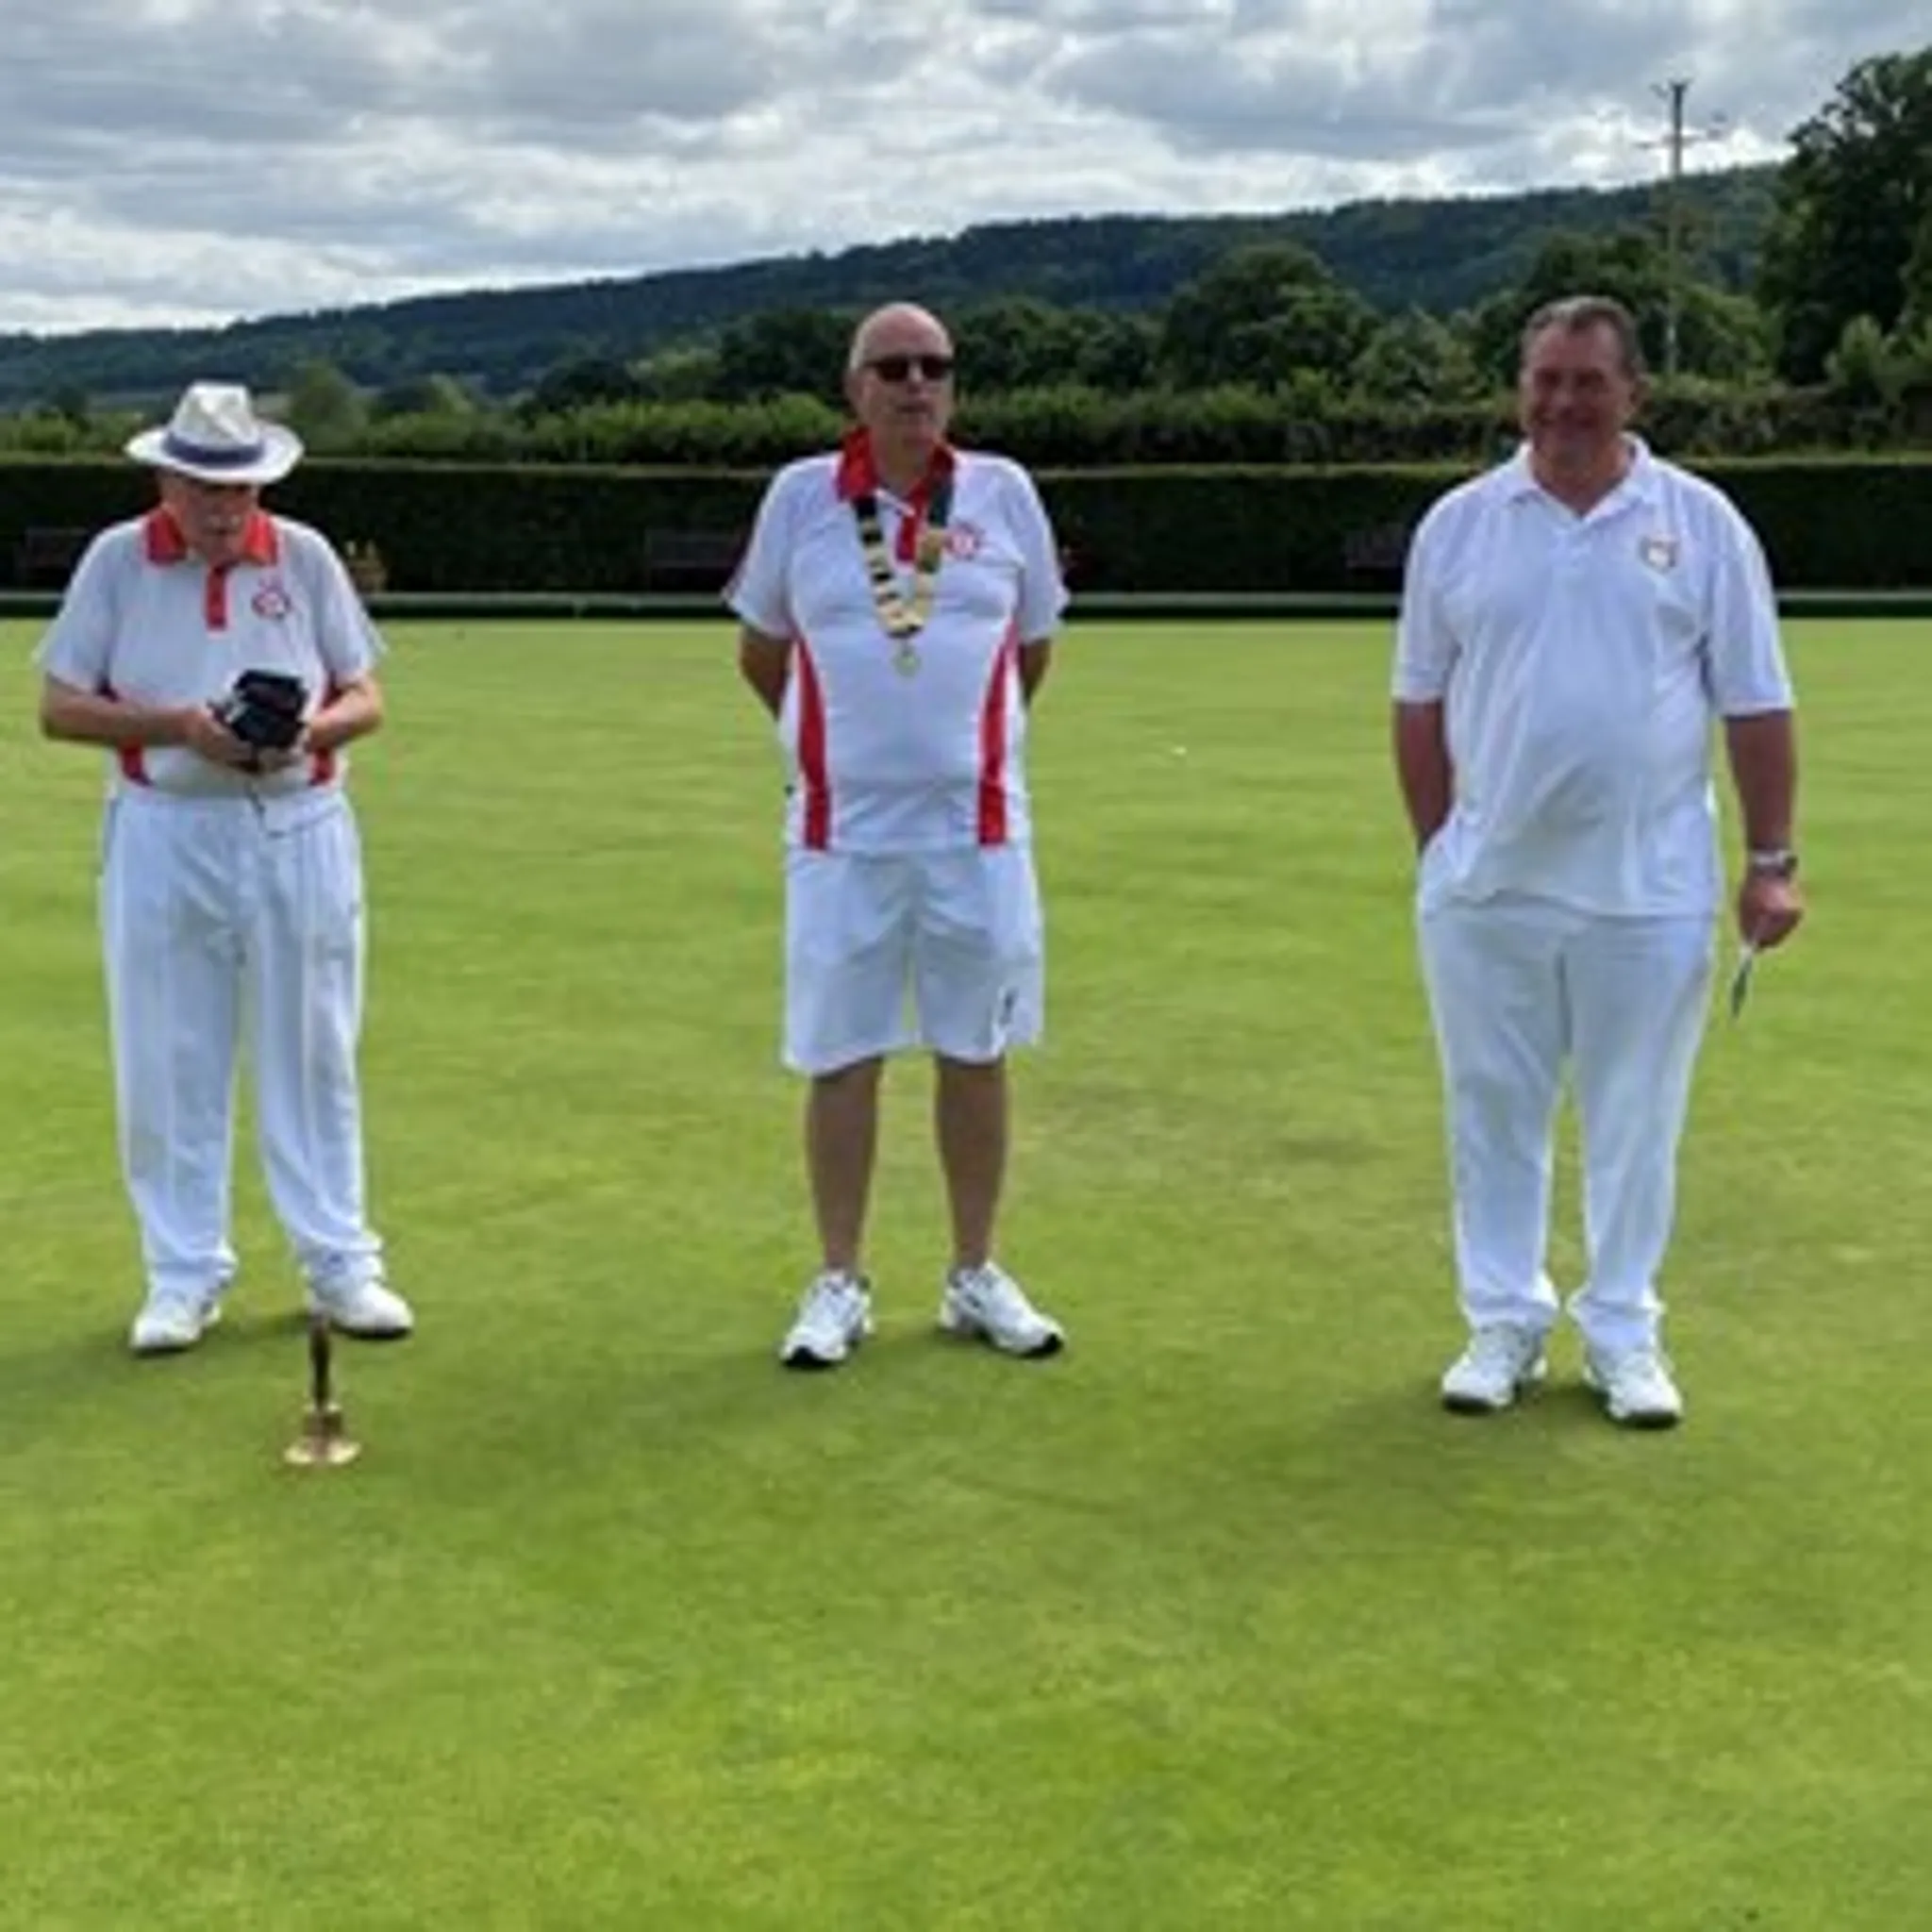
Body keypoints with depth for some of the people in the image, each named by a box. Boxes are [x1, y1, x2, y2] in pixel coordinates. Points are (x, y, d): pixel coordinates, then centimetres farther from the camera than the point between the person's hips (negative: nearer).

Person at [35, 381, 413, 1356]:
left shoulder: (305, 558, 4)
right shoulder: (115, 561, 0)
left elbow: (365, 698, 6)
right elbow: (60, 707, -1)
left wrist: (311, 731, -16)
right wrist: (177, 726, -15)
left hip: (298, 832, 1)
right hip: (165, 836, -1)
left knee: (313, 1056, 6)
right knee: (168, 1064, 4)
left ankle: (339, 1263, 15)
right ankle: (184, 1274, 15)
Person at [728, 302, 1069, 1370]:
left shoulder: (1003, 492, 2)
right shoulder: (801, 495, 0)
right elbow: (759, 649, 12)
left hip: (976, 824, 1)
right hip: (842, 829, -1)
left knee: (976, 1052, 8)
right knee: (840, 1058, 4)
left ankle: (975, 1276, 21)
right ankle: (838, 1284, 16)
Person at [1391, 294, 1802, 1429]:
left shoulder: (1700, 523, 0)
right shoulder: (1460, 524, 4)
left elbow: (1756, 707, 1)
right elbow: (1420, 703, 8)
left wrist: (1773, 859, -2)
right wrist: (1437, 846, 5)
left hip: (1650, 891, -1)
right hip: (1486, 888, 1)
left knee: (1635, 1117, 7)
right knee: (1493, 1111, 9)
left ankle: (1624, 1335, 20)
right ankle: (1505, 1323, 23)